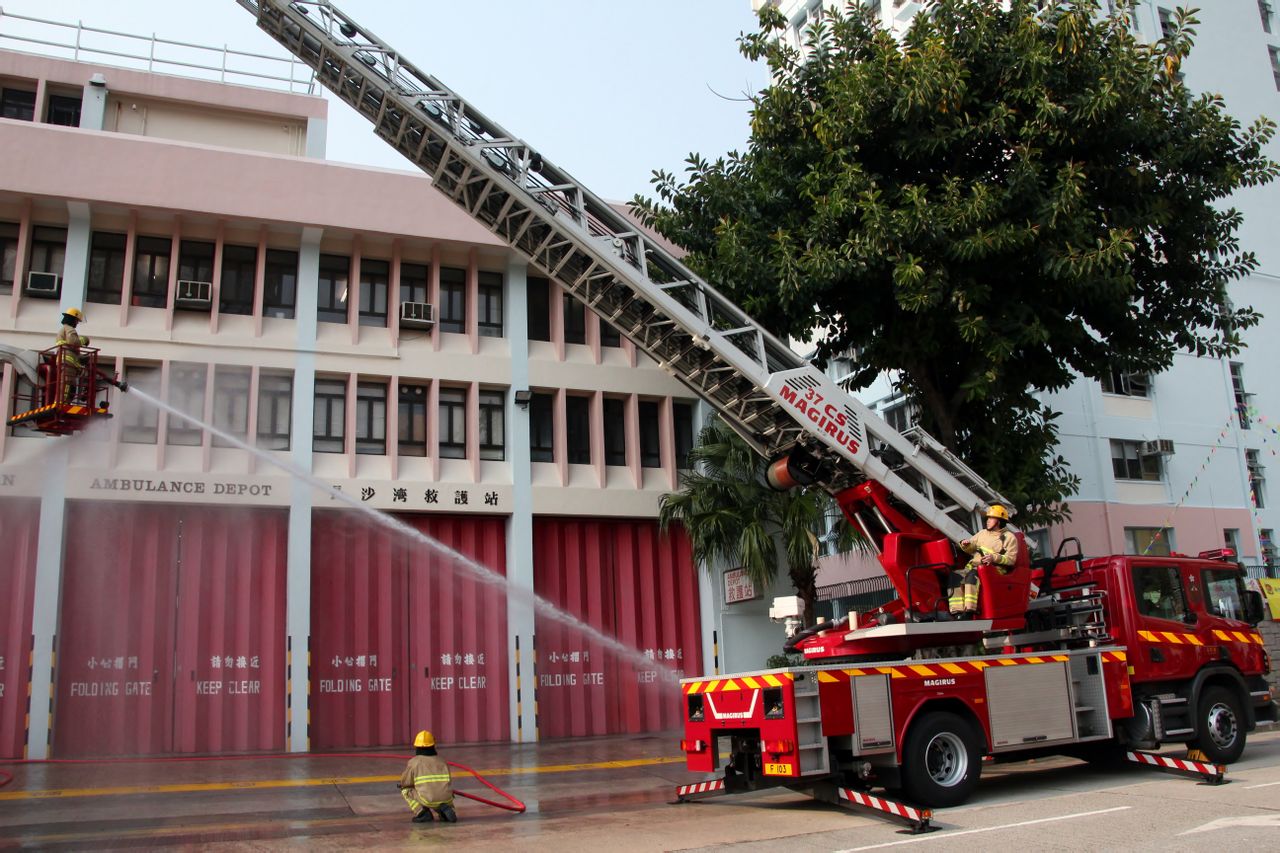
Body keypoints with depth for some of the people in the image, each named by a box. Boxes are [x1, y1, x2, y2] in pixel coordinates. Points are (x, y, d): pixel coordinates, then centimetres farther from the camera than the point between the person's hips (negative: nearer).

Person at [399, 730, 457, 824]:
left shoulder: (413, 762, 7)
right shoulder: (442, 761, 19)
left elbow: (405, 783, 14)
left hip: (428, 800, -4)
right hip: (446, 800, 4)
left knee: (405, 790, 19)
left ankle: (423, 813, 3)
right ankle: (445, 809, 6)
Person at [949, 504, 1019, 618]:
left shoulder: (1009, 538, 8)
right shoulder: (983, 533, 27)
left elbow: (1011, 559, -3)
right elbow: (970, 549, 27)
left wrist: (994, 557, -19)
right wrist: (965, 544, 3)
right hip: (974, 566, 6)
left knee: (972, 575, -38)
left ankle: (969, 612, -46)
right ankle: (958, 612, -33)